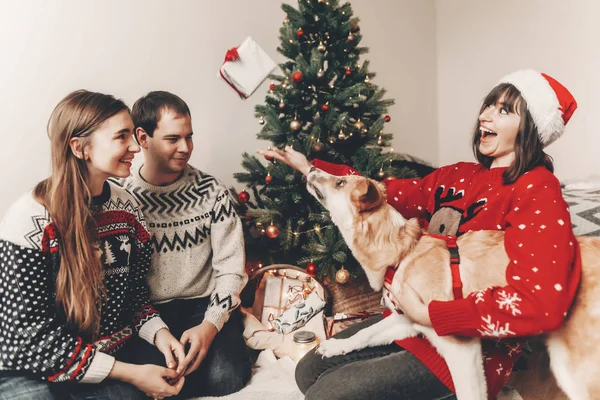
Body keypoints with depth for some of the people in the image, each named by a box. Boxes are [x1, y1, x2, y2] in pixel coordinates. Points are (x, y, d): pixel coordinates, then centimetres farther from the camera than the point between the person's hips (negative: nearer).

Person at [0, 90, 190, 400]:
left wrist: (158, 333, -10)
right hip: (35, 372, -4)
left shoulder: (128, 207, 0)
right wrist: (130, 373, -19)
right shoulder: (29, 221, -17)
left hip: (116, 359, 5)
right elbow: (30, 339, -17)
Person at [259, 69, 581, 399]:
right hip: (413, 316, 8)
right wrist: (309, 167, 10)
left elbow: (541, 304, -30)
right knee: (310, 371, 10)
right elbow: (389, 193, 11)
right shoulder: (461, 175, 7)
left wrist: (426, 314, -24)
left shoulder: (537, 192, -17)